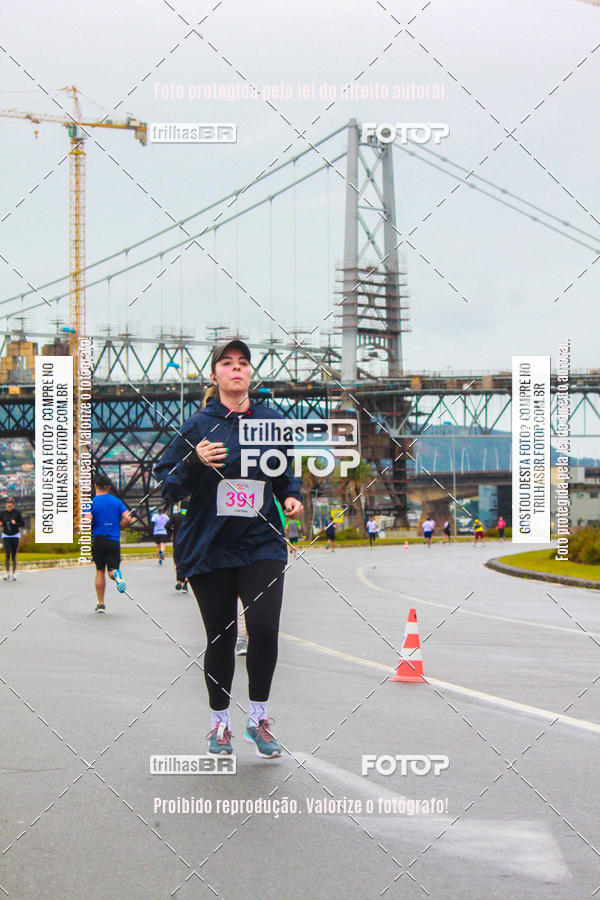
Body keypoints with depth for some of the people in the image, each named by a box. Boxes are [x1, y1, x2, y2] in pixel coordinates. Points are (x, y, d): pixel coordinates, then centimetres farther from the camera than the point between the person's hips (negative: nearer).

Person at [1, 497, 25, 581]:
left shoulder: (17, 513, -8)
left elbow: (23, 524, -5)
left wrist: (15, 523, -23)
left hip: (15, 536, -1)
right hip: (6, 536, 1)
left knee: (14, 555, 2)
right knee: (7, 554, -13)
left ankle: (14, 573, 16)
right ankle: (8, 573, -2)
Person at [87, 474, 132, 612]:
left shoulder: (91, 502, -3)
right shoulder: (117, 501, 6)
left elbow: (87, 521, -15)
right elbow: (128, 518, -2)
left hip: (97, 540, -1)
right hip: (114, 541, 1)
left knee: (100, 571, 11)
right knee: (112, 570, 5)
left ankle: (100, 604, 12)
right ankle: (116, 574, -34)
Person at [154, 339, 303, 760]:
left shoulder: (272, 421, 7)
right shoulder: (199, 425, 0)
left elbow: (288, 472, 21)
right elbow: (167, 483, -1)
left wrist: (292, 496, 1)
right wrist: (195, 463, -18)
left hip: (262, 543, 1)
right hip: (210, 548, -1)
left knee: (264, 628, -15)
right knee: (221, 638, 5)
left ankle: (259, 718, 4)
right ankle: (220, 723, 23)